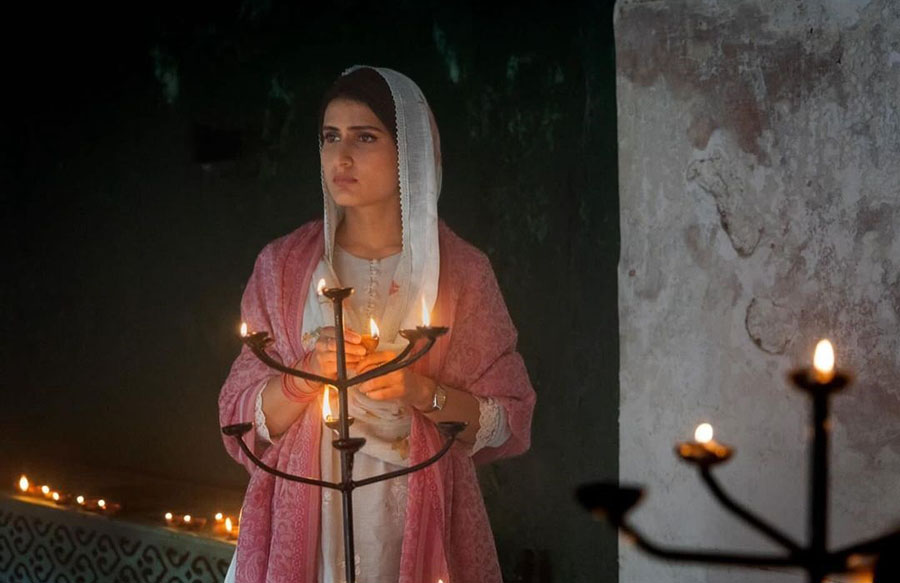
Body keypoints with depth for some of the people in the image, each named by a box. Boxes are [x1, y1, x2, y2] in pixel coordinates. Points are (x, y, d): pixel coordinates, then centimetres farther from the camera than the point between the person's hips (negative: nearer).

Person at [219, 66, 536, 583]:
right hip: (307, 515, 1)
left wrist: (422, 391, -16)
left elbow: (507, 423, -1)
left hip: (418, 520, -1)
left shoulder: (461, 270, -1)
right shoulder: (284, 265, 3)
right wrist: (308, 375, -15)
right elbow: (245, 419, 2)